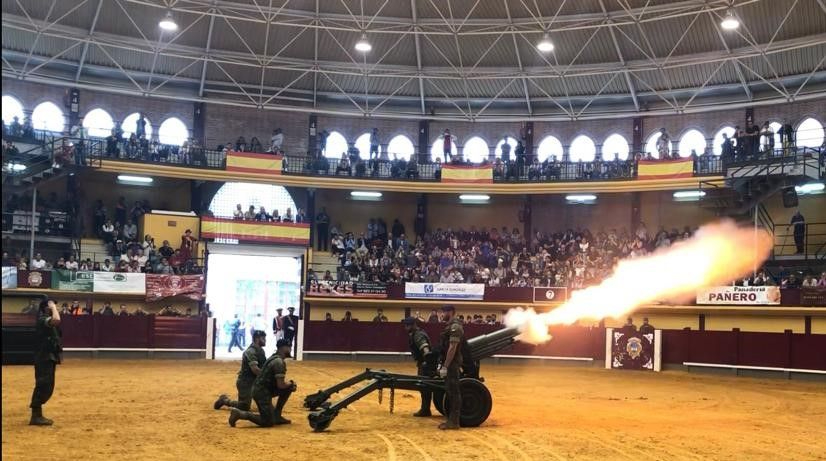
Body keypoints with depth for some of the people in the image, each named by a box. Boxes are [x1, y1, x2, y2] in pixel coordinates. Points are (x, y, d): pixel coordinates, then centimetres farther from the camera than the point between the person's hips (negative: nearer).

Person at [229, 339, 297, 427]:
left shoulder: (274, 358, 13)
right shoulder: (279, 362, -17)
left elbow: (279, 381, 22)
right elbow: (281, 385, -19)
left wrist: (291, 385, 6)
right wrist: (291, 383, 1)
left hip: (261, 390, 10)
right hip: (262, 392, -10)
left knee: (289, 387, 12)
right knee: (268, 422, -8)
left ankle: (276, 416, 13)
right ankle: (240, 414, -9)